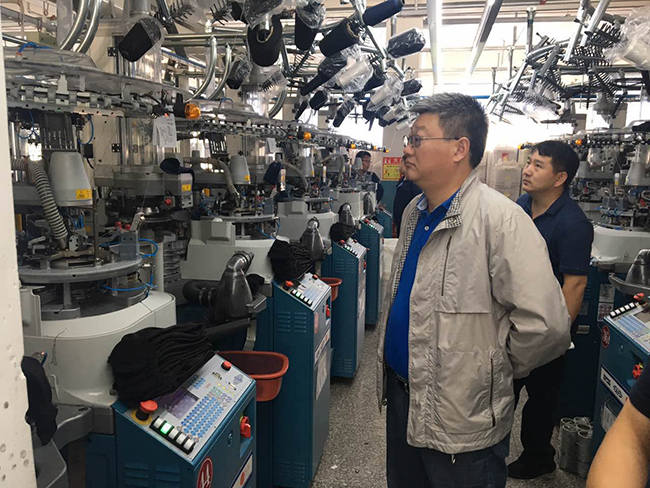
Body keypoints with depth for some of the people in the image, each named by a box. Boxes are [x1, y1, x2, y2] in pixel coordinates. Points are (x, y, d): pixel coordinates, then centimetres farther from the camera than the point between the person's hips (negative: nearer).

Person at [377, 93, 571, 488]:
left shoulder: (501, 219, -23)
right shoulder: (414, 212, 4)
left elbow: (546, 326, -28)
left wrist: (495, 369, -11)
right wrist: (391, 375, 14)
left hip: (461, 423, -7)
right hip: (401, 397, 8)